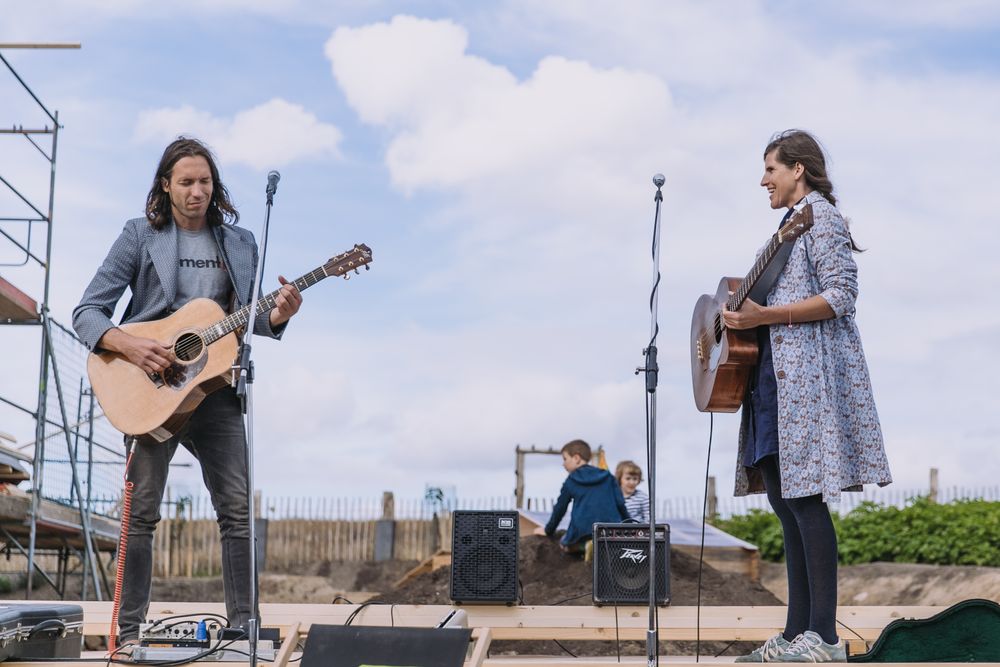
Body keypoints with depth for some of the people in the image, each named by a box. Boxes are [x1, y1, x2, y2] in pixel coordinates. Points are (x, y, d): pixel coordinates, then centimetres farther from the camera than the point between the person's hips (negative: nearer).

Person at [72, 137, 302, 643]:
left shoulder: (240, 243, 11)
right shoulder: (140, 237, 0)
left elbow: (250, 320, 15)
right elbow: (86, 312, -2)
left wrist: (277, 316, -8)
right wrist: (129, 346, -20)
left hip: (216, 388, 3)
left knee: (238, 510, -3)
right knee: (141, 511, -1)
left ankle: (242, 628, 4)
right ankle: (129, 631, 7)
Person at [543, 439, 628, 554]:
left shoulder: (571, 481, 10)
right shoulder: (608, 477, 15)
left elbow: (560, 509, 16)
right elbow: (620, 503, 12)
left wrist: (549, 531, 29)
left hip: (583, 531, -1)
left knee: (565, 544, 24)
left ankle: (586, 545, -10)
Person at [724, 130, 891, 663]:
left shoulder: (820, 215, -5)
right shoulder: (792, 224, 22)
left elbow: (841, 296, -16)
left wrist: (765, 315, -20)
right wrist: (746, 311, 13)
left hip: (808, 375, -10)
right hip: (777, 377, 10)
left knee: (804, 499, -12)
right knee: (784, 501, 7)